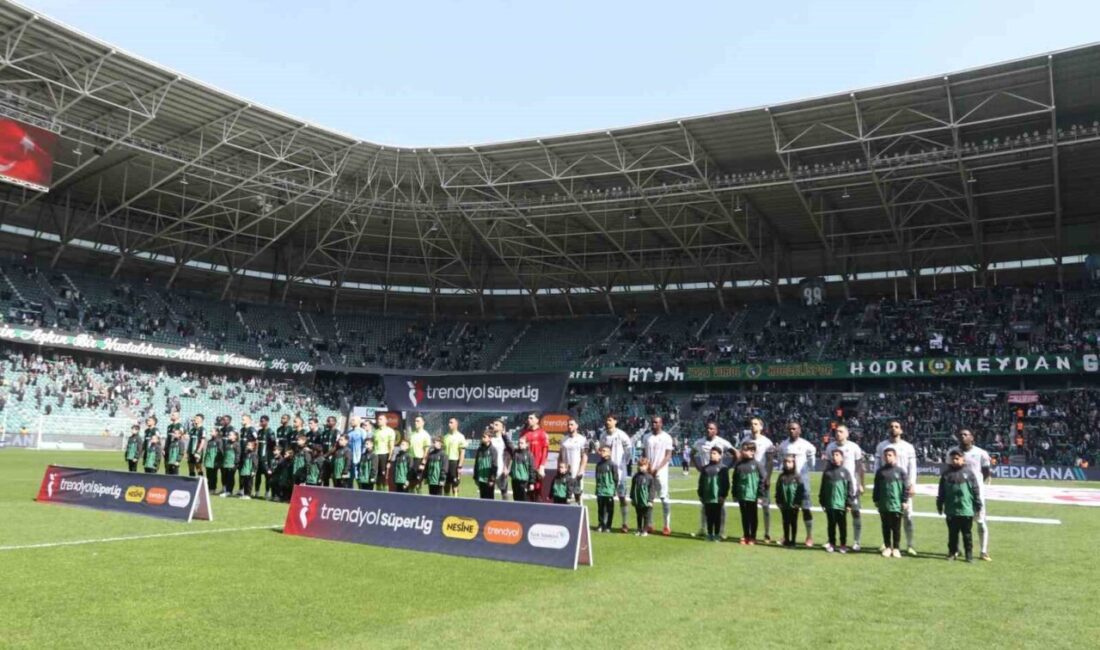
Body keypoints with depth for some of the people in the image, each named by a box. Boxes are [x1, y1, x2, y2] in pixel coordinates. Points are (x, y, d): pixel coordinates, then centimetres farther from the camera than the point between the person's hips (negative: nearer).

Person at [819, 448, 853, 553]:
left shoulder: (845, 472, -1)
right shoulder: (827, 471, 5)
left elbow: (849, 489, -1)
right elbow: (822, 488, 8)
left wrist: (849, 503, -5)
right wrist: (822, 502, 5)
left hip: (841, 504, -2)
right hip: (829, 504, 2)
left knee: (842, 526, 7)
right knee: (831, 525, 10)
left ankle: (843, 545, 17)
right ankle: (831, 544, 19)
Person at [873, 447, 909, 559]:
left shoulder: (900, 471, -2)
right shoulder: (880, 471, 4)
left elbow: (906, 487, -1)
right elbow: (876, 488, 8)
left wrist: (905, 501, -5)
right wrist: (876, 500, 5)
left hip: (896, 504, -2)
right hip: (883, 505, 2)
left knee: (896, 528, 5)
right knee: (886, 527, 9)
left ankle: (896, 548, 14)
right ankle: (887, 547, 19)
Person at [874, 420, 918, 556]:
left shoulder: (908, 447, 4)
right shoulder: (881, 446, 6)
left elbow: (912, 467, 0)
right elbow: (877, 465, 5)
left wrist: (912, 484, -11)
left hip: (903, 485, -1)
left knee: (907, 515, -1)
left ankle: (909, 545, 6)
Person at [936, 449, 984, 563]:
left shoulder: (968, 473, -1)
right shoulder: (946, 474, 5)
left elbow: (976, 490, 0)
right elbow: (941, 492, 8)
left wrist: (978, 505, -2)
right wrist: (939, 505, 7)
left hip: (966, 510, -2)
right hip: (951, 511, 2)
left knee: (967, 534, 6)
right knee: (952, 533, 10)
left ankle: (969, 554, 14)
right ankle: (952, 552, 18)